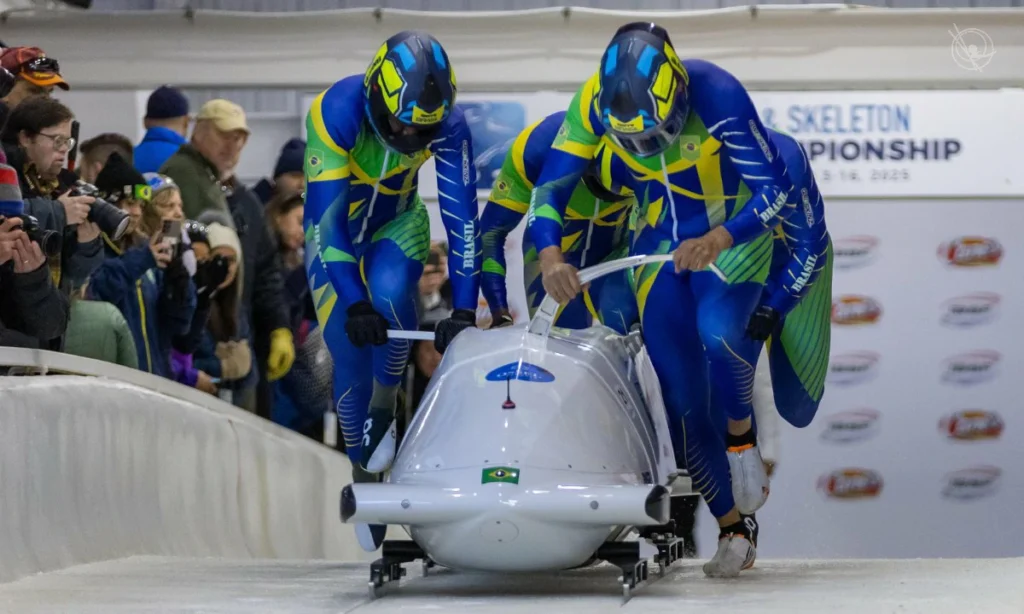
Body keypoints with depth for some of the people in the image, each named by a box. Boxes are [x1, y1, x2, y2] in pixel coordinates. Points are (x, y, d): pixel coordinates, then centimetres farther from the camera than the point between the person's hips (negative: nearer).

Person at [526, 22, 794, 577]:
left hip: (733, 233, -3)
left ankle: (741, 436, -5)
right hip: (661, 246, 4)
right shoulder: (593, 104, -20)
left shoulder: (717, 95, -31)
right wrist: (549, 254, -33)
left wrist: (719, 240, -43)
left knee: (717, 330, -34)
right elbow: (548, 190, -14)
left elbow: (775, 188, -27)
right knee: (682, 395, -3)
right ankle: (733, 530, 11)